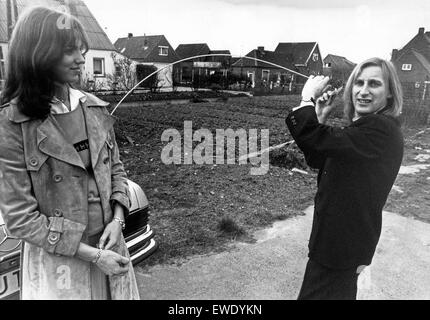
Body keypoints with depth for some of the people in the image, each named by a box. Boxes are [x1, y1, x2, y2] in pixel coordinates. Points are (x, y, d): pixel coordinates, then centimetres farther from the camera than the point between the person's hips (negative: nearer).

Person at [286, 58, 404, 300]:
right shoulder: (366, 126, 6)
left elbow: (315, 140, -37)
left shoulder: (381, 129, -25)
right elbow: (318, 159, 7)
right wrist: (321, 118, -5)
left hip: (343, 241, -9)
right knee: (341, 291, 29)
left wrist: (308, 98, -21)